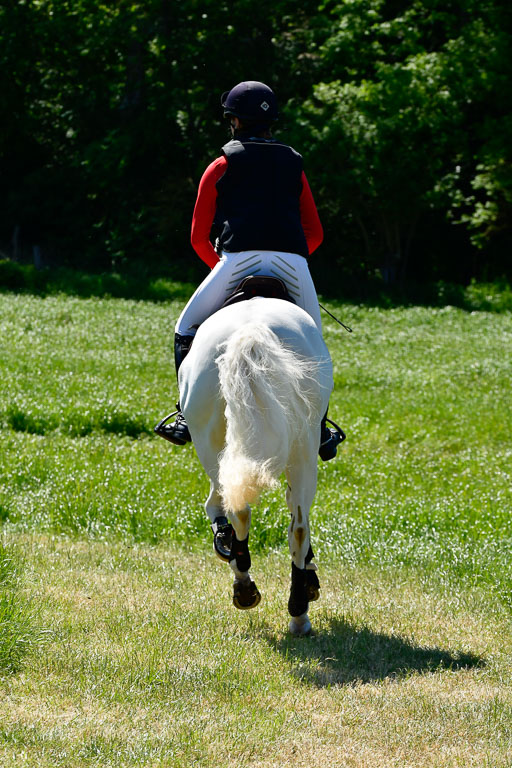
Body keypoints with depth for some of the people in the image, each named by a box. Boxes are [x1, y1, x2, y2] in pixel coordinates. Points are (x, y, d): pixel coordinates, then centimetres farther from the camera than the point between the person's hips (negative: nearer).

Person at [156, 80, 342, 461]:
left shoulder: (221, 167, 16)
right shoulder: (294, 165, 24)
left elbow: (199, 237, 15)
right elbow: (315, 233, 20)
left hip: (239, 258, -2)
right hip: (293, 263, 3)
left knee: (187, 329, 15)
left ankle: (189, 415, 3)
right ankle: (319, 429, 15)